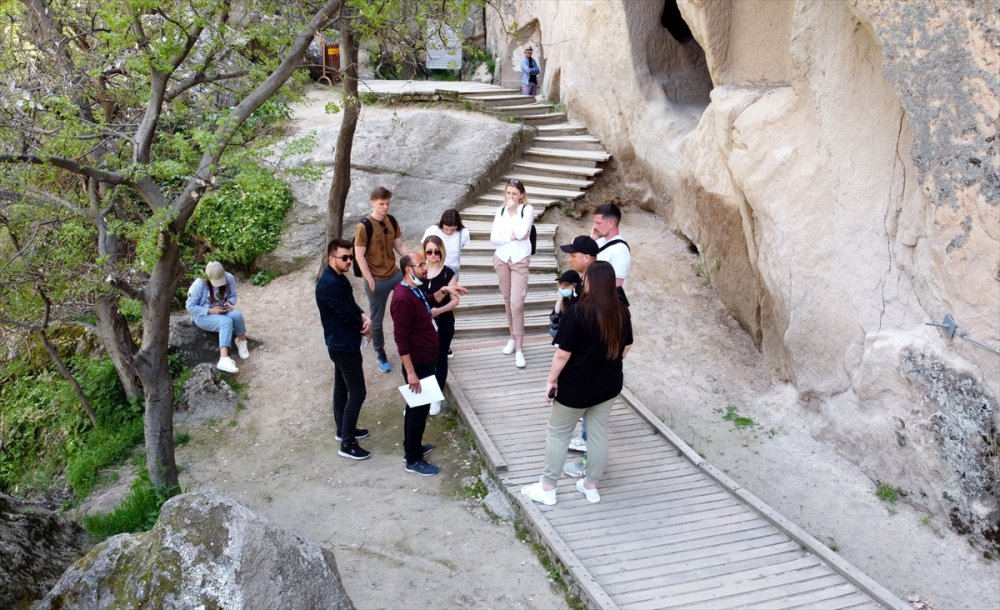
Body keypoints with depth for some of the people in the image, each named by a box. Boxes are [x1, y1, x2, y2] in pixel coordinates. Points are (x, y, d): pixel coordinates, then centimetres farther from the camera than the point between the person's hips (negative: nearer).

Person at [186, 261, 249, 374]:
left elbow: (233, 296, 4)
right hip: (203, 315, -4)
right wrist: (210, 310, -25)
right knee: (226, 322, -35)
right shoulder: (199, 284, -21)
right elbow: (190, 306, -16)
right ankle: (224, 359, -47)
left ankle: (242, 341, -4)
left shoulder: (229, 278, -11)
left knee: (237, 314, -31)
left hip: (222, 311, 4)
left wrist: (230, 303, -20)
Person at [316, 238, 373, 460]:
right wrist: (364, 328, -6)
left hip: (341, 343, 10)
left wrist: (365, 318, -8)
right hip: (343, 346, -10)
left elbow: (352, 305, 12)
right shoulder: (329, 284, -26)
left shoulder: (339, 278, 6)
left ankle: (343, 429, 37)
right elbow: (345, 314, -24)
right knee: (357, 392, -5)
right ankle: (347, 444, 2)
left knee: (342, 387, 21)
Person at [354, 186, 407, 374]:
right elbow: (359, 256, -16)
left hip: (396, 274, 5)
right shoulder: (364, 227, -19)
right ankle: (380, 354, 28)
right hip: (377, 281, -5)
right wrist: (370, 281, -16)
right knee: (377, 320, 10)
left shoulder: (392, 221, 0)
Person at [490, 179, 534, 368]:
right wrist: (511, 237, -15)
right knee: (507, 300, 12)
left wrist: (512, 212, -15)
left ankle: (519, 348, -6)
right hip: (502, 258, 4)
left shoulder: (527, 210, -7)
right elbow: (493, 238, -3)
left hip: (520, 260, -4)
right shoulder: (500, 211, 4)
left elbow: (521, 233, -21)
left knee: (516, 303, -10)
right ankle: (513, 338, 27)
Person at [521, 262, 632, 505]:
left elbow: (563, 353, -20)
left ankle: (547, 489, 18)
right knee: (599, 434, 17)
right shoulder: (622, 311, -4)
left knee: (558, 434, 10)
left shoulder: (578, 311, -22)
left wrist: (551, 380, -8)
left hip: (576, 385, -5)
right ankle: (591, 486, 29)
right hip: (609, 384, 5)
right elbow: (625, 347, 8)